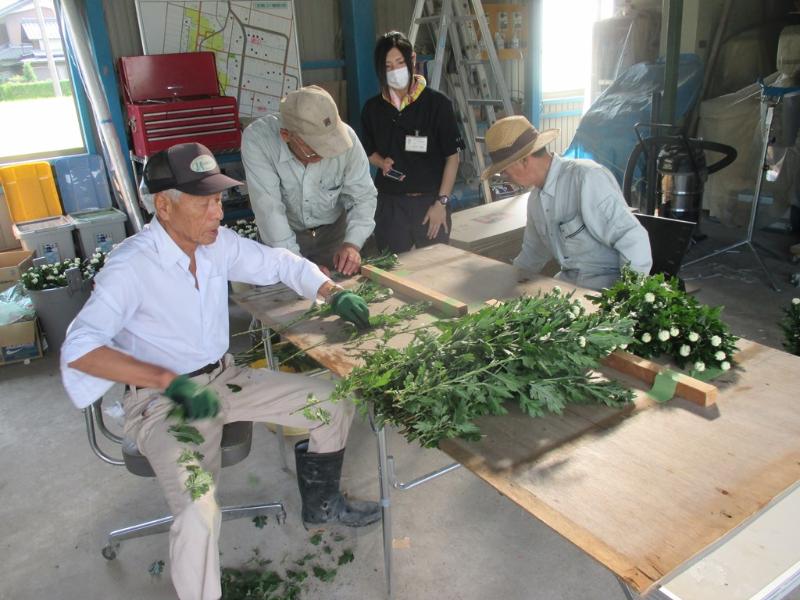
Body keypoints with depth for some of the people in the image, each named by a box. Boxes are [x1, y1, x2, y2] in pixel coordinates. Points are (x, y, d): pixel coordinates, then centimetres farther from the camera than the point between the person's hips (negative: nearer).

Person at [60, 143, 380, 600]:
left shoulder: (218, 243, -3)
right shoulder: (131, 267, -20)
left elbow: (283, 264, 8)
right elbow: (79, 348, -25)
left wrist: (334, 293, -9)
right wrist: (171, 382, -32)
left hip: (225, 378, 7)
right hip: (163, 402, -6)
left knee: (335, 402, 3)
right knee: (199, 512, -32)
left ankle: (321, 504, 27)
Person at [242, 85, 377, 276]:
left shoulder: (345, 136, -24)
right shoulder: (257, 139, -29)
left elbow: (363, 196, -13)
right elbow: (269, 209, -30)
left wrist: (353, 243, -29)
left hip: (333, 231, 1)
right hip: (283, 235, -1)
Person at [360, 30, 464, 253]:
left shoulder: (437, 103, -7)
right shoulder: (372, 108, 3)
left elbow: (452, 157, -5)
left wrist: (442, 203, -9)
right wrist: (383, 163, -5)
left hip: (430, 201, -2)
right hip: (390, 204, 3)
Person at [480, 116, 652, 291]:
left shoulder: (587, 178, -20)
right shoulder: (535, 199, 8)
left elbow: (632, 240, -23)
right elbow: (533, 252, 24)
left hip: (608, 285, -7)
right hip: (567, 281, 7)